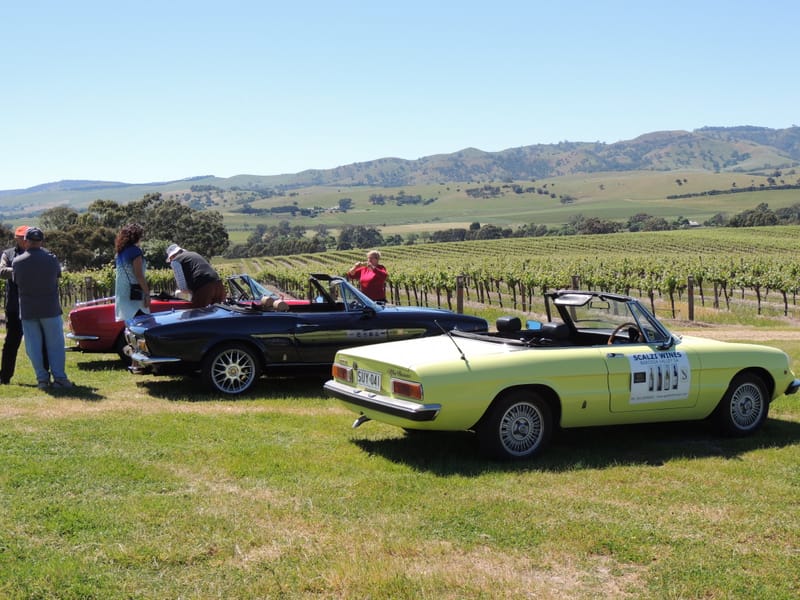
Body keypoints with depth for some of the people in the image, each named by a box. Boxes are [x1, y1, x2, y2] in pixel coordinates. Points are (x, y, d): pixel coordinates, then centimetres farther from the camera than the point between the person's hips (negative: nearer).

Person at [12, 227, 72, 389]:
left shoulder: (17, 262, -5)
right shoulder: (51, 259, -6)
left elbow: (16, 283, 6)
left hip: (27, 310, 1)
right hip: (50, 309, -1)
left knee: (33, 347, 8)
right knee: (55, 345, 5)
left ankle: (42, 378, 6)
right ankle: (59, 377, 0)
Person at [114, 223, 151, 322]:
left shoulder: (120, 252, 14)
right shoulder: (135, 251, -9)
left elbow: (121, 274, 16)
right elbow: (139, 275, -14)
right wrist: (147, 294, -12)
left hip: (120, 296, 8)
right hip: (134, 296, -8)